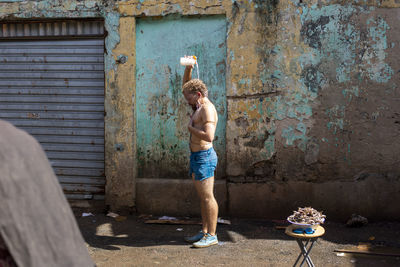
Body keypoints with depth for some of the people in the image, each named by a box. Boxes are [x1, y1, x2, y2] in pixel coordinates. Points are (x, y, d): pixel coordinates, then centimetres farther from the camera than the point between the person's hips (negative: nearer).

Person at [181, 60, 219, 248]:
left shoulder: (207, 109, -15)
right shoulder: (200, 105, 14)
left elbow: (209, 136, -28)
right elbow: (186, 86, 29)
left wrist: (190, 127, -14)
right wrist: (188, 69, 14)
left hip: (204, 156, -10)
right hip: (196, 156, 10)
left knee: (207, 197, -6)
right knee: (202, 197, 12)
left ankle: (212, 236, -1)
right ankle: (204, 232, 19)